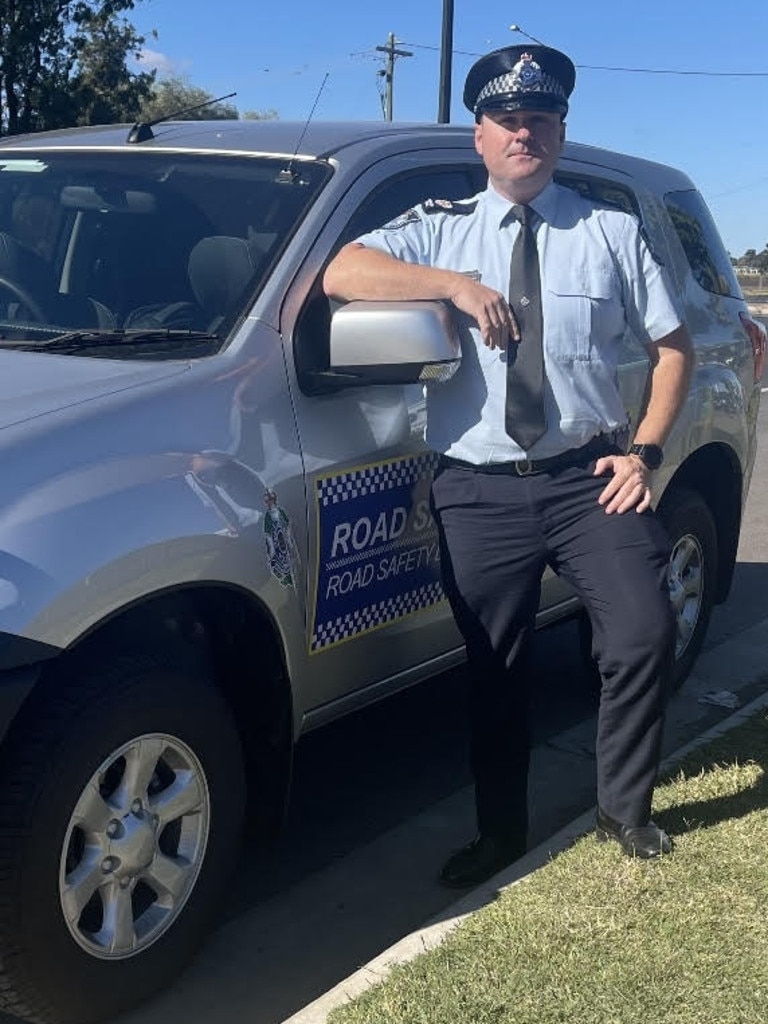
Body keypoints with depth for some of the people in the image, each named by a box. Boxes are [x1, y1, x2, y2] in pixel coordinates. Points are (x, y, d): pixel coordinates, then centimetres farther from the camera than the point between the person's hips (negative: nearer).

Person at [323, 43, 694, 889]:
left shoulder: (612, 232, 7)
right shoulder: (440, 228, 5)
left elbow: (671, 346, 10)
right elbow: (341, 273, -11)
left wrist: (645, 448, -2)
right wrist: (458, 284, -18)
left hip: (589, 477, 0)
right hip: (480, 493, 0)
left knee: (644, 635, -9)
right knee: (492, 670, 9)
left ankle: (624, 807, 17)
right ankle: (499, 832, 28)